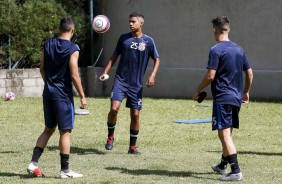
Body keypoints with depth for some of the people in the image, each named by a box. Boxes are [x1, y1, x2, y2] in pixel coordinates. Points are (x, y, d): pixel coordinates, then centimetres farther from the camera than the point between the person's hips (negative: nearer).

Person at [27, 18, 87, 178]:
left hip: (48, 92, 6)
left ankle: (34, 163, 9)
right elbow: (74, 75, -16)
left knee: (49, 129, 16)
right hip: (63, 94, -6)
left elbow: (42, 69, 12)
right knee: (65, 131, 1)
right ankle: (65, 170, 3)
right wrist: (82, 96, -9)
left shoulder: (48, 44, 6)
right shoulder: (73, 49, -13)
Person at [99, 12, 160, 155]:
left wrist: (152, 75, -9)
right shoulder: (124, 38, 4)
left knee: (135, 115, 1)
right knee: (114, 108, -18)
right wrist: (106, 72, 2)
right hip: (120, 80, 0)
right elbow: (115, 55, 12)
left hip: (136, 84, 0)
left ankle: (132, 147, 14)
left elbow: (157, 59, 6)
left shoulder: (148, 41, 0)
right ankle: (110, 136, 6)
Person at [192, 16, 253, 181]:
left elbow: (210, 76, -16)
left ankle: (236, 172, -16)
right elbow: (249, 73, 15)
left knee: (225, 134, -9)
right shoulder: (239, 49, 10)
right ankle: (223, 165, 36)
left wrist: (198, 91, -3)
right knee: (227, 133, 21)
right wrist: (246, 92, 28)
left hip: (222, 98, -8)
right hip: (236, 98, 8)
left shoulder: (216, 50, -12)